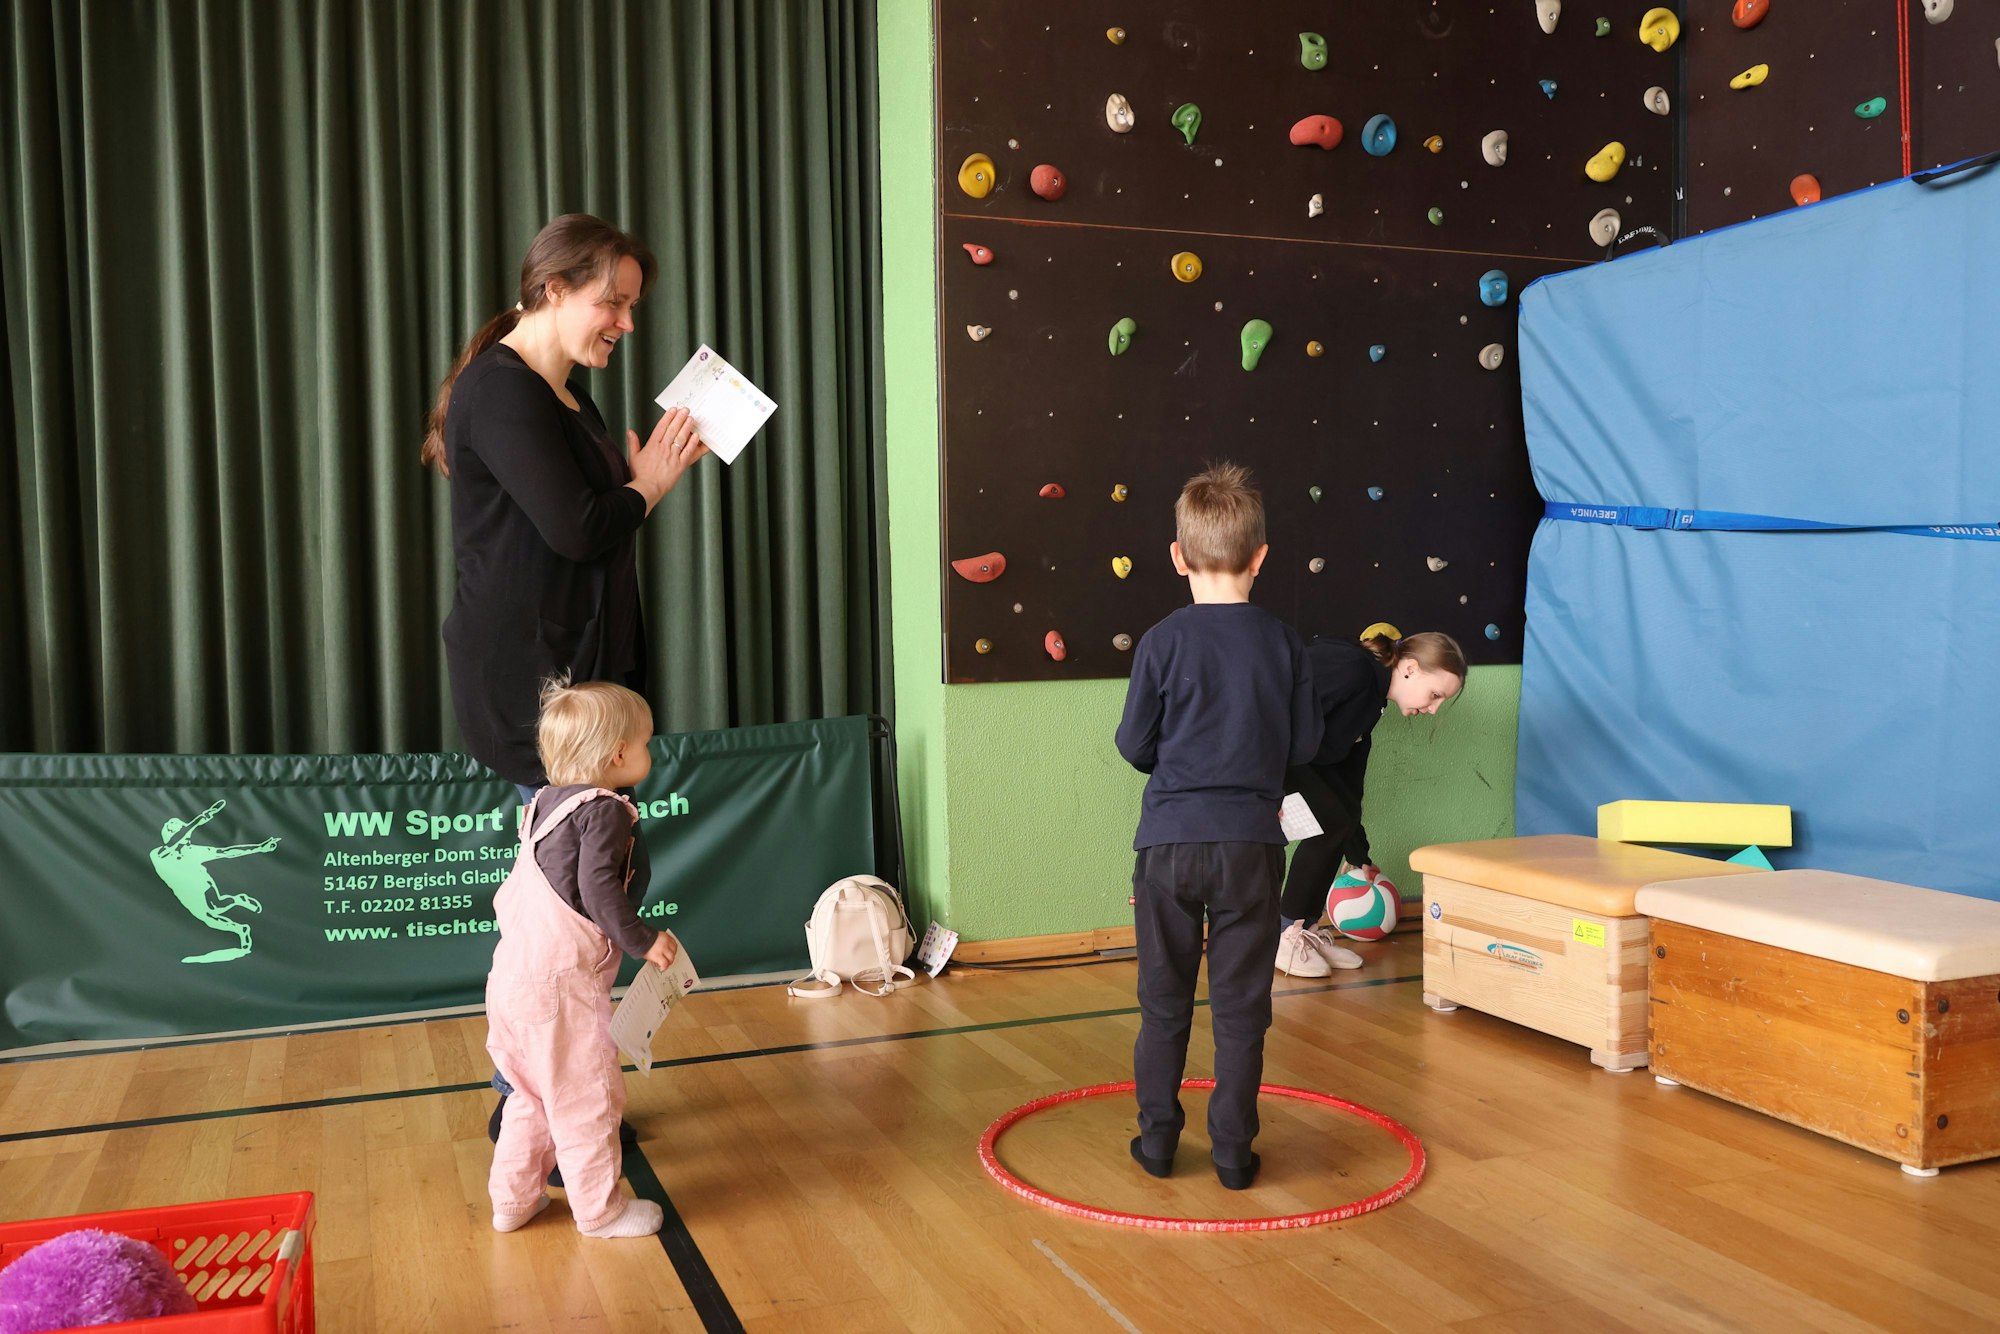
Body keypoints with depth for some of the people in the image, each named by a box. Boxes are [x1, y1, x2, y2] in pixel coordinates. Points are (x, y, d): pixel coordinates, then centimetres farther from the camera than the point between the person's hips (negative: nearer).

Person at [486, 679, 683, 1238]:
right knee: (586, 1097, 5)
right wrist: (643, 941, -13)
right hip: (562, 982, -9)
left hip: (513, 975, 9)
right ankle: (599, 1209, 17)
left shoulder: (546, 802, 12)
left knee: (534, 1092, 22)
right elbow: (598, 891, -22)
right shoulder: (604, 812, -13)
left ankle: (513, 1198, 32)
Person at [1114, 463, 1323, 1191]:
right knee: (1241, 1004, 10)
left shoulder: (1163, 642, -9)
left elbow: (1134, 744, -3)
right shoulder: (1283, 641, -4)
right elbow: (1305, 743, 3)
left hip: (1169, 839, -1)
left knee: (1163, 1000, 13)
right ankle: (1233, 1148, 16)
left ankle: (1158, 1137, 21)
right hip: (1251, 842, 1)